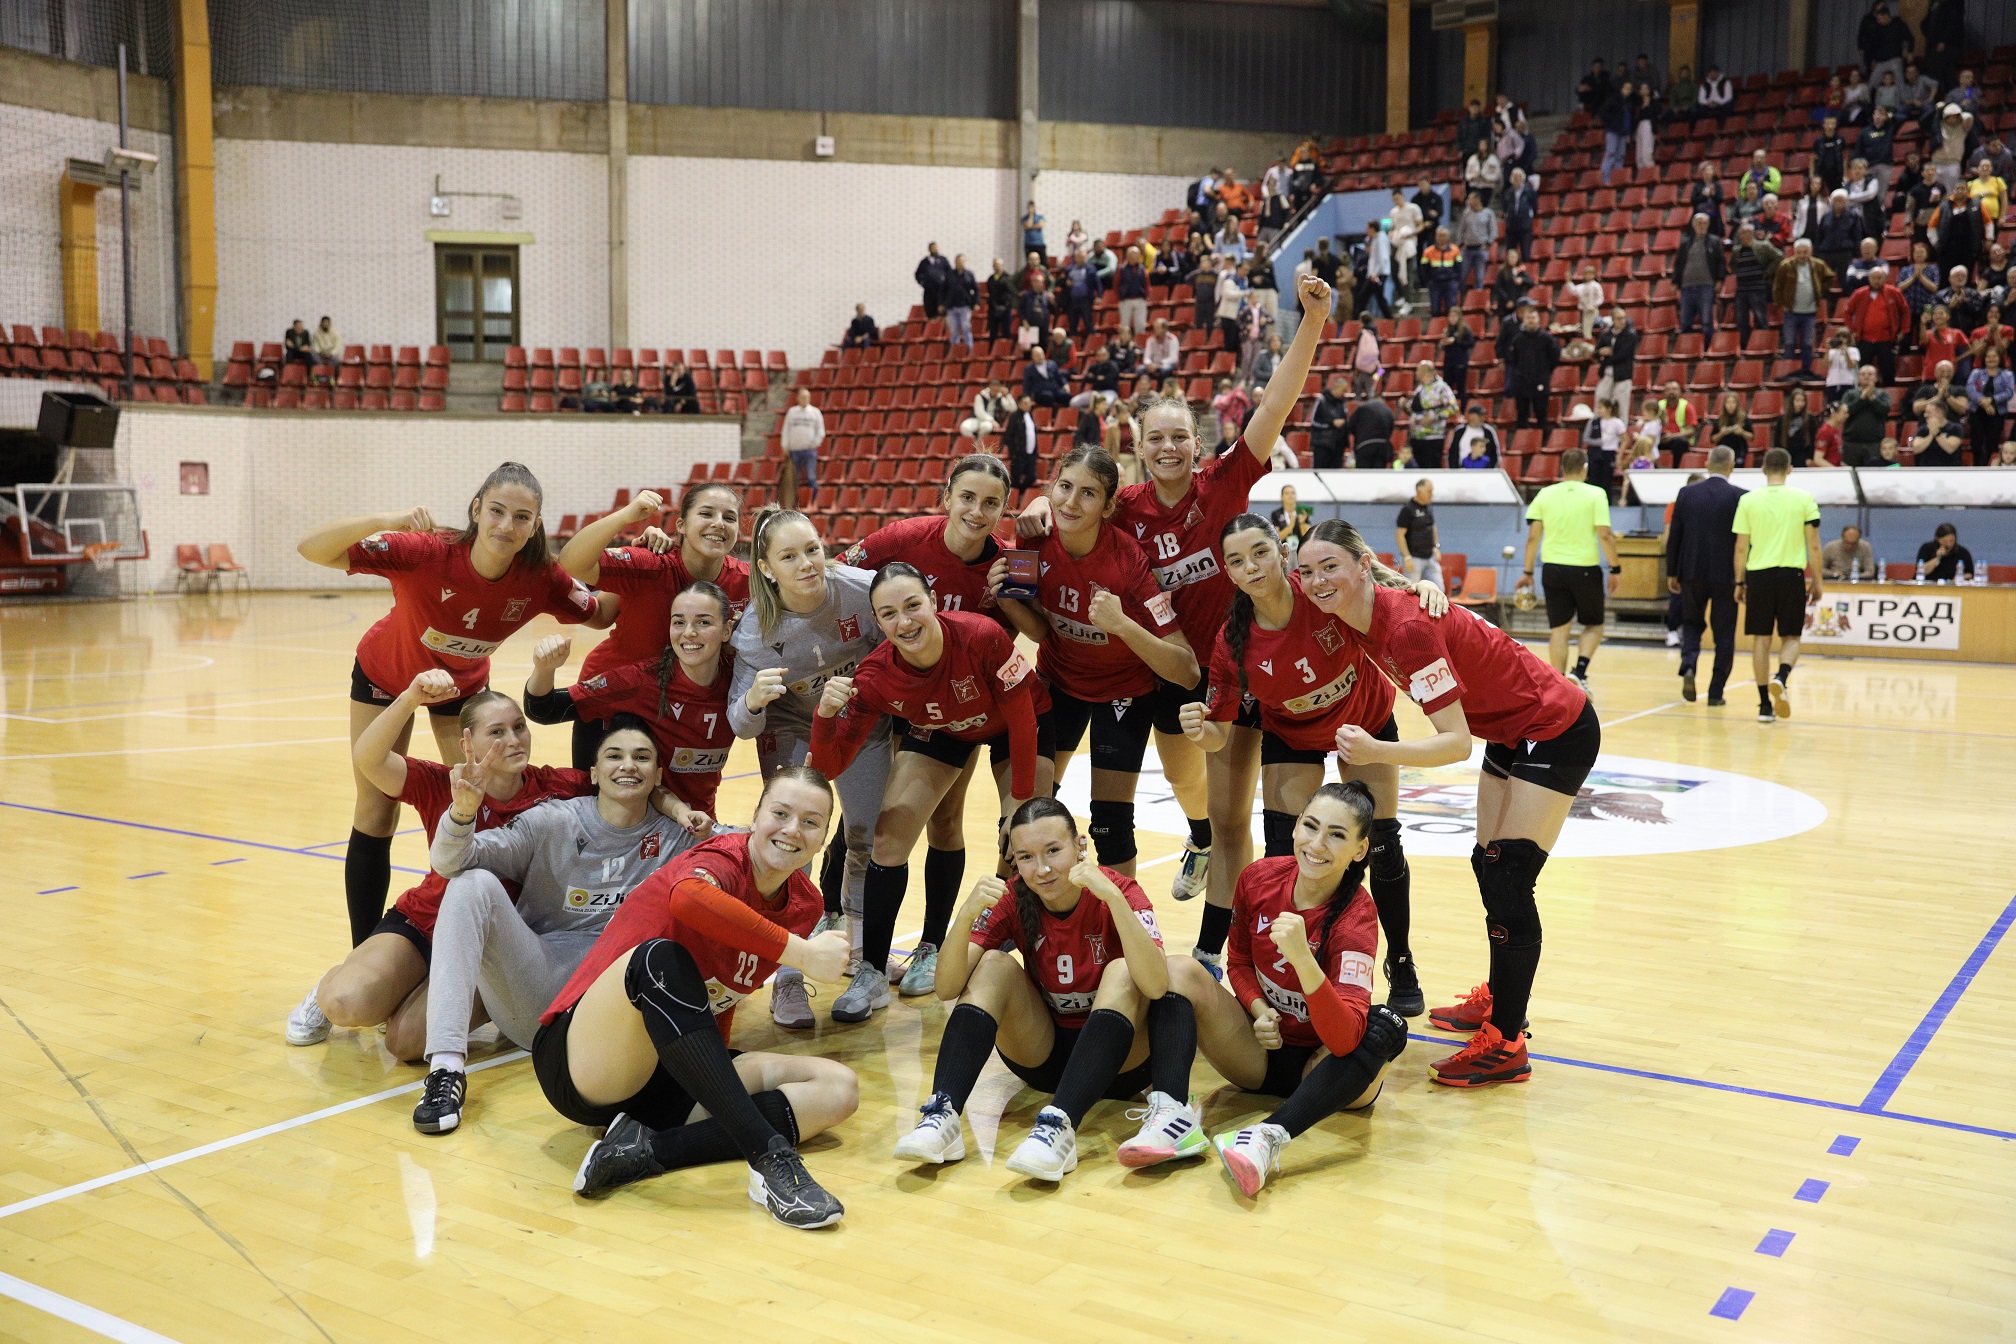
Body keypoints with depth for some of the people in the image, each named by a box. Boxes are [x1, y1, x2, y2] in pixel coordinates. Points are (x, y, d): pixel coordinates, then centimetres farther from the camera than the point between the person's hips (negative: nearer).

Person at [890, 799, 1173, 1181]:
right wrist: (966, 916, -36)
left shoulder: (1117, 890, -17)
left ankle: (1059, 1127, -45)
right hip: (1043, 1054, 3)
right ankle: (942, 1115, -33)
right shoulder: (1012, 899, -10)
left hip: (1118, 1058, -2)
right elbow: (947, 989, -19)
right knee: (994, 965, -19)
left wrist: (1113, 897, -44)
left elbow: (1155, 986, -35)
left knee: (1122, 971, -29)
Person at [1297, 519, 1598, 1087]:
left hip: (1558, 730, -9)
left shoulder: (1408, 626, -32)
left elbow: (1456, 742, -31)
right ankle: (1497, 1001, 34)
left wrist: (1377, 752, -43)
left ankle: (1505, 1045, -5)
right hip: (1510, 732, 10)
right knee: (1488, 864, 18)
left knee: (1508, 880, -11)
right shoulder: (1355, 619, -7)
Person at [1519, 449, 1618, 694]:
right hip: (1585, 569, -2)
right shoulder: (1595, 494, -5)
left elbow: (1532, 536, 2)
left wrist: (1528, 572, 8)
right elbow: (1605, 535, -10)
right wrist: (1614, 569, -2)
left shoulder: (1545, 495, 3)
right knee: (1594, 625, 15)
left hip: (1553, 570, 2)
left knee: (1558, 630, 9)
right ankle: (1579, 671, -6)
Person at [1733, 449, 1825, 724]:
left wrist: (1739, 582, 11)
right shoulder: (1804, 499, 0)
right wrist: (1816, 582, 9)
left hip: (1759, 575, 0)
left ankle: (1765, 705, 7)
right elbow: (1814, 545, 0)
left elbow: (1741, 547, 2)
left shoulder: (1748, 500, 0)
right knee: (1790, 637, 11)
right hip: (1792, 574, 0)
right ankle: (1781, 678, -19)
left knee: (1761, 639, 7)